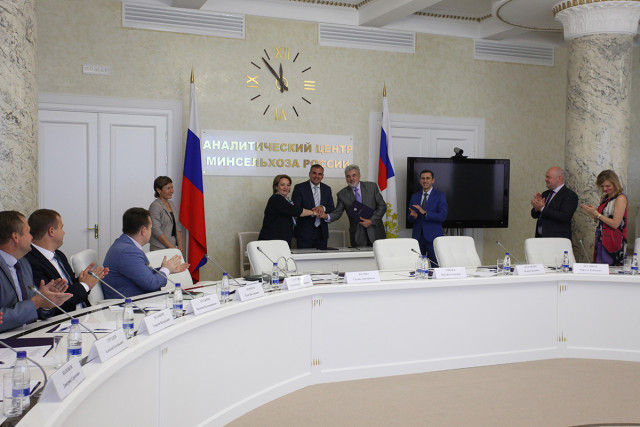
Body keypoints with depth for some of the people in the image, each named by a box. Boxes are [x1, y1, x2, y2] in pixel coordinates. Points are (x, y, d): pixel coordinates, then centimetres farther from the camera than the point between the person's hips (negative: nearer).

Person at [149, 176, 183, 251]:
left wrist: (180, 245, 4)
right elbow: (156, 230, -15)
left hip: (173, 247, 6)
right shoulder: (155, 206, -8)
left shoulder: (172, 204, 14)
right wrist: (171, 246, -15)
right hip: (159, 249, -6)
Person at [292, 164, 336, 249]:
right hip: (305, 232, -4)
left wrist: (323, 208, -16)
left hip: (322, 233, 4)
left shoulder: (327, 189, 12)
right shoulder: (299, 188, -2)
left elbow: (332, 209, 7)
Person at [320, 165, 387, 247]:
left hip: (375, 232, 0)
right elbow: (337, 212, 0)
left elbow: (382, 206, 2)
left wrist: (371, 221, -9)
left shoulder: (371, 186, 2)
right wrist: (327, 216, -21)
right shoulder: (342, 194, 3)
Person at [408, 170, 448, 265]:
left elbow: (442, 217, -11)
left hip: (433, 236, -4)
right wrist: (413, 216, -10)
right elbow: (410, 219, 14)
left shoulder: (440, 195, 1)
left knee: (435, 266, -5)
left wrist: (425, 213, -20)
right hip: (417, 236, 4)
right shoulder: (414, 196, 14)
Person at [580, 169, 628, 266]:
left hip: (614, 242, -7)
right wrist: (591, 212, -2)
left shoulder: (621, 198, -9)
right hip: (601, 240, 7)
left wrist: (596, 213, -13)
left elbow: (615, 224, -15)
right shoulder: (604, 197, 14)